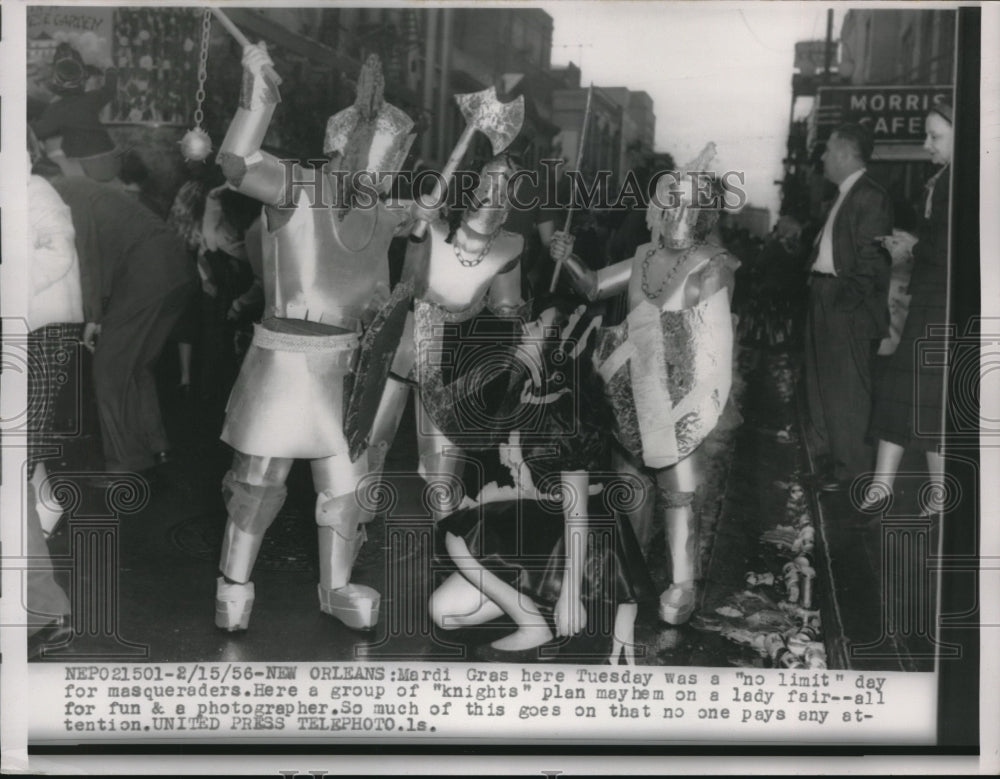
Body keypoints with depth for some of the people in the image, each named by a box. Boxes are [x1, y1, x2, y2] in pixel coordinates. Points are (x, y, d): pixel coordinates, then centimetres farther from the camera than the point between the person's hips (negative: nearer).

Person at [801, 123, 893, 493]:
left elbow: (871, 261, -19)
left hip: (847, 304, -10)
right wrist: (814, 282, 10)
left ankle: (851, 465, 7)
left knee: (847, 385, -3)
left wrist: (847, 298, -20)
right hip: (823, 296, 10)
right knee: (820, 377, 18)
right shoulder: (843, 196, 16)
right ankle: (827, 453, 31)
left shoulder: (870, 197, -15)